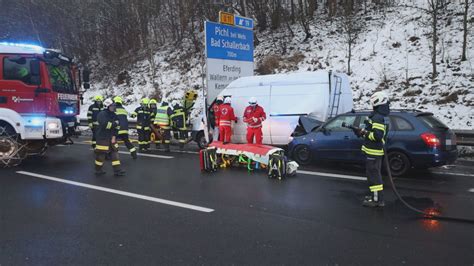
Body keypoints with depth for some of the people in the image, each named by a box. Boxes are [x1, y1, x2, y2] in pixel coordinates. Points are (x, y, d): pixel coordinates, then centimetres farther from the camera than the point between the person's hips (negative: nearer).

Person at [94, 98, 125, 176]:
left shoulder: (114, 115, 10)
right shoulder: (102, 114, -14)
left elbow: (116, 127, 7)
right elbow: (105, 125, -28)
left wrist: (114, 136, -5)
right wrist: (114, 123, -16)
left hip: (111, 138, 8)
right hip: (102, 138, -8)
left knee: (114, 152, 6)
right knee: (101, 154, 0)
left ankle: (117, 170, 9)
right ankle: (98, 170, 17)